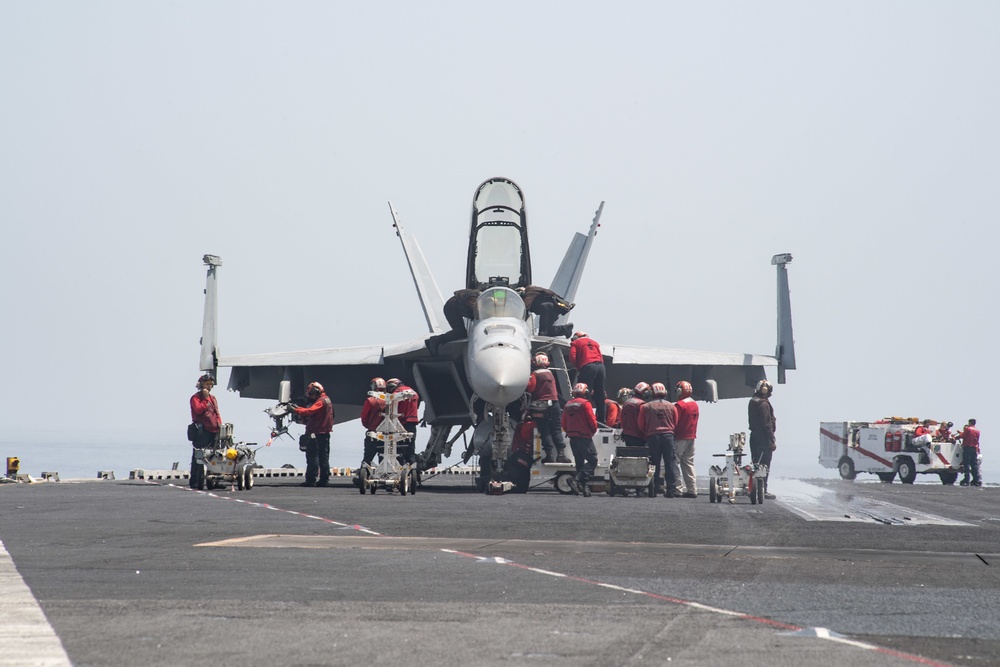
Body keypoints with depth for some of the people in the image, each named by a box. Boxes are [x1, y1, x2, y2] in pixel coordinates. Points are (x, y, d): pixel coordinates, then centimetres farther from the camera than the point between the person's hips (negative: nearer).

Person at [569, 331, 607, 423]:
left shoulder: (575, 343, 14)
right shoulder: (595, 342, 28)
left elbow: (572, 358, 0)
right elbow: (601, 358, 19)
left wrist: (578, 367, 13)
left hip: (587, 367, -5)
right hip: (600, 366, 5)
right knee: (600, 395, 10)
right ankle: (602, 419, 11)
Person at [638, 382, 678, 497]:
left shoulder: (645, 407, 1)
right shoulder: (671, 407, 5)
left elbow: (641, 425, 4)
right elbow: (676, 424, 9)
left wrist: (647, 435, 19)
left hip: (652, 437, -1)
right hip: (668, 436, 1)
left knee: (654, 463, 3)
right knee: (669, 463, 3)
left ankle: (655, 487, -1)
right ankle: (670, 490, 0)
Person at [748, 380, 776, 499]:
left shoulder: (752, 401, 11)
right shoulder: (764, 404, -17)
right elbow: (767, 424, -19)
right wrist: (772, 440, -15)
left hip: (754, 436, 9)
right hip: (764, 439, -9)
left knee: (756, 464, 13)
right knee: (765, 466, -4)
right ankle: (763, 491, -3)